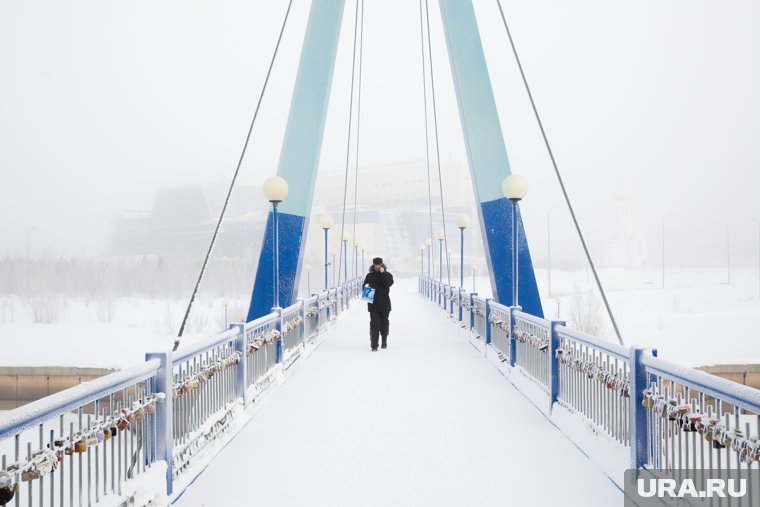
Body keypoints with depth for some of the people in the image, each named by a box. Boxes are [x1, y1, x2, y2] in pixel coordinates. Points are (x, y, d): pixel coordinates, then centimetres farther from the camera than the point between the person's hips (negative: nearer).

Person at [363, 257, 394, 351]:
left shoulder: (387, 275, 2)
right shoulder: (369, 276, 5)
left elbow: (388, 283, -17)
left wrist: (383, 273, -18)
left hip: (385, 304, 1)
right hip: (373, 305, -1)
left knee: (384, 324, 13)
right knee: (374, 325, -8)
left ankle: (384, 342, 31)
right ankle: (374, 346, -9)